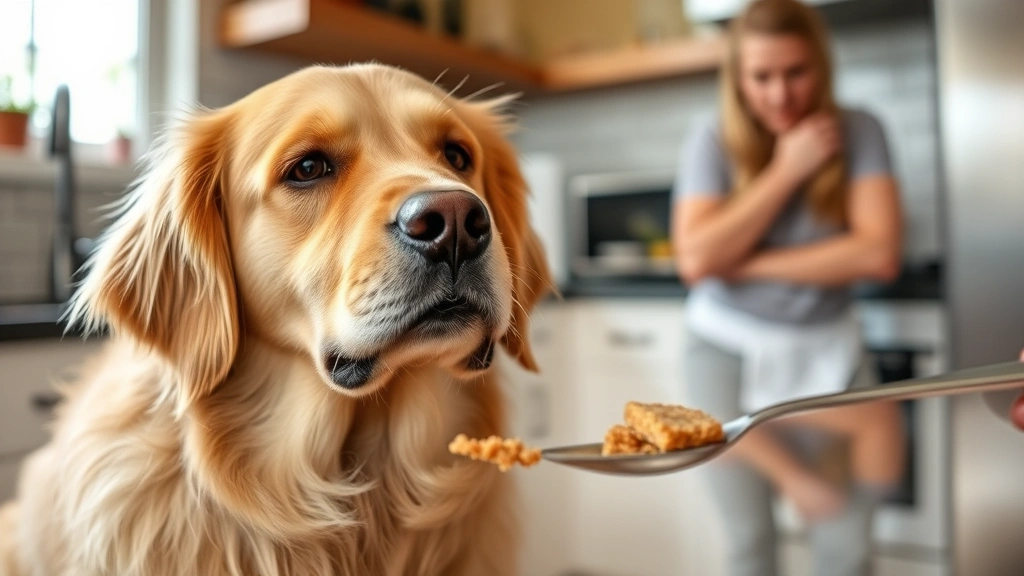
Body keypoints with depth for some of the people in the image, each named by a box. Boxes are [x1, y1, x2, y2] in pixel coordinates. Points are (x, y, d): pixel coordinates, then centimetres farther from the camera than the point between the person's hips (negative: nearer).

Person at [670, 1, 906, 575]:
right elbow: (696, 261, -21)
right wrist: (786, 170, -20)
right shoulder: (715, 141, -9)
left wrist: (751, 266, -20)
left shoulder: (857, 131, -7)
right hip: (728, 352, 0)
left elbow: (879, 253, -19)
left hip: (827, 349, 1)